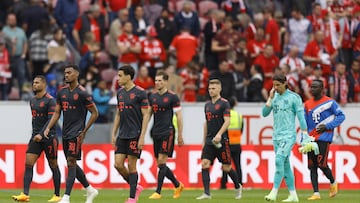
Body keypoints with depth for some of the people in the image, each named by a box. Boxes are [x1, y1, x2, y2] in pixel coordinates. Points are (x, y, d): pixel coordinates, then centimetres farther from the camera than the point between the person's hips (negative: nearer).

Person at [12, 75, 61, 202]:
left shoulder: (50, 100, -10)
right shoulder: (32, 101, 13)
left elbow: (51, 120, -18)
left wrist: (41, 134, -27)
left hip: (48, 137, -7)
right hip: (35, 137, 7)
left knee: (53, 166, 3)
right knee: (28, 164, -7)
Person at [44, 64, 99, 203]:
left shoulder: (82, 93, -10)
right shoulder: (62, 92, 10)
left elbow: (95, 113, -6)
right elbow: (57, 112, 15)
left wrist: (84, 131, -7)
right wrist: (48, 128, 1)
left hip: (76, 133, -8)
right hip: (65, 133, 8)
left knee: (71, 163, -11)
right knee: (72, 164, 10)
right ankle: (90, 190, 24)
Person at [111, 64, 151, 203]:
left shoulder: (140, 93, -9)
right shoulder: (120, 92, 11)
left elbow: (146, 115, -10)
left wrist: (142, 137, -15)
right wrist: (114, 134, 14)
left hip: (135, 135, -7)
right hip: (122, 135, 7)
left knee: (131, 166, -3)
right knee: (118, 164, 0)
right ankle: (136, 187, 19)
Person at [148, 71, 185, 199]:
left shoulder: (172, 97, -5)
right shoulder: (152, 97, 11)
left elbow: (179, 117, -4)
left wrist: (180, 136, -5)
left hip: (167, 132, -7)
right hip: (156, 133, 7)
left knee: (162, 161, -13)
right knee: (160, 164, 8)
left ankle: (158, 192, -12)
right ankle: (178, 185, 26)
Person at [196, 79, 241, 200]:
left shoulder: (224, 103, -6)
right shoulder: (207, 105, 14)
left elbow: (227, 121, -14)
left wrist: (219, 134, -26)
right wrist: (204, 141, 20)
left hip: (221, 140, -6)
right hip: (209, 140, 6)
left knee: (226, 167, 1)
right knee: (205, 165, -9)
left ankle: (237, 187, 26)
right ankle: (207, 193, -10)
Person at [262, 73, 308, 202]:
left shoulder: (294, 97, -5)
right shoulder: (274, 97, 11)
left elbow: (301, 116, -6)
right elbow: (264, 113, 7)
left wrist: (304, 134, -11)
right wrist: (270, 98, -3)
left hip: (288, 136, -6)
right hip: (276, 136, 6)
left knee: (279, 160, -20)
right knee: (285, 165, 7)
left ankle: (274, 192, -23)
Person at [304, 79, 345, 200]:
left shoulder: (330, 102, -4)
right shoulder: (307, 104, 12)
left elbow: (341, 116, -2)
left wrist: (327, 126, -12)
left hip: (324, 137, -5)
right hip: (311, 139, 5)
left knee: (322, 164, -11)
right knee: (312, 166, 0)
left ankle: (333, 183, 17)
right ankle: (316, 193, 2)